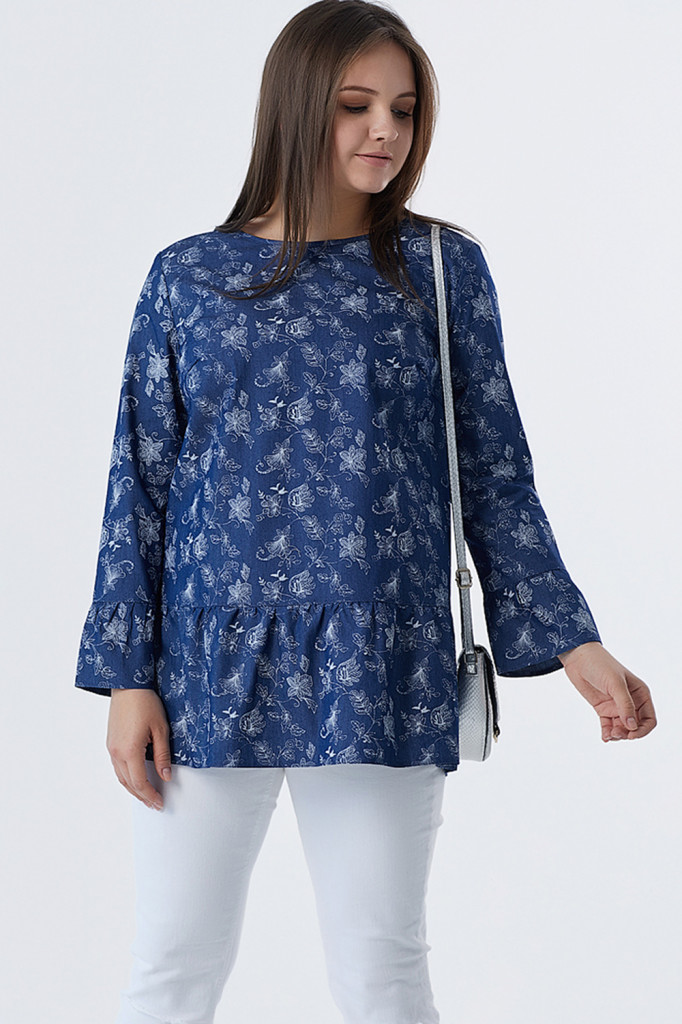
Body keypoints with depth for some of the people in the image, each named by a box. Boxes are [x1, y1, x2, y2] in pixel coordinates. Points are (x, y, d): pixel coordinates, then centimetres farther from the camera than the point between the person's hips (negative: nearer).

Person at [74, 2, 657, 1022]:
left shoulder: (441, 269, 4)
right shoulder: (188, 276, 4)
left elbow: (494, 475, 5)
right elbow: (140, 484, 4)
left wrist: (574, 645, -1)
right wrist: (127, 678, -1)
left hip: (381, 676, 0)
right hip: (212, 670, 1)